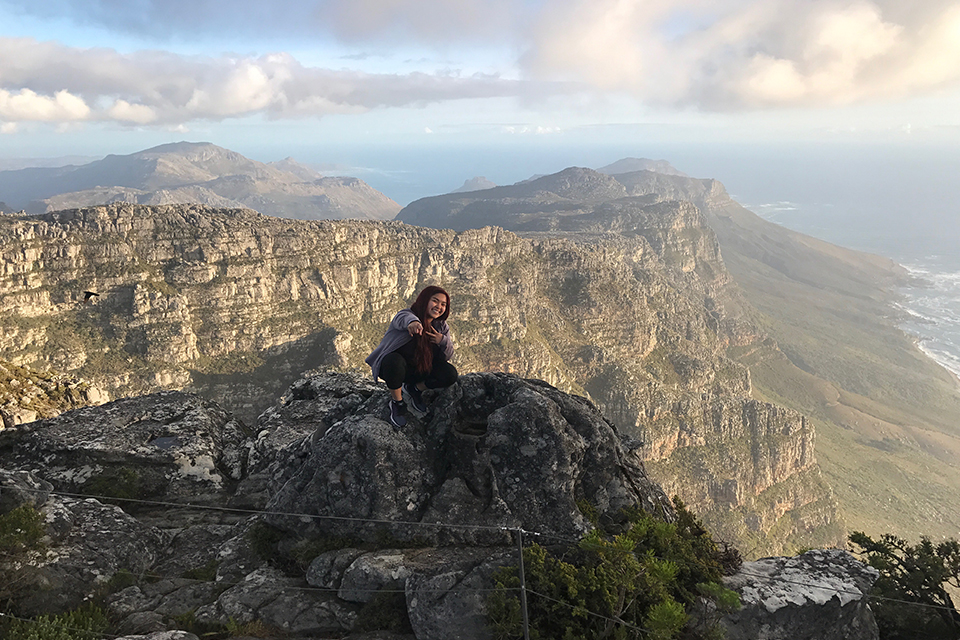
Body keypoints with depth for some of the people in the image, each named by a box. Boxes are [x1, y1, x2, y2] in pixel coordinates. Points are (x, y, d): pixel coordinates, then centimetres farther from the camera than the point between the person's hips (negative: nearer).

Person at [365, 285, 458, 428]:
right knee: (395, 361, -40)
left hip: (420, 371, 5)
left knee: (450, 374, -17)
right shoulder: (407, 315, -22)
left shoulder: (440, 326, -2)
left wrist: (443, 340, -23)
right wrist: (412, 322, -76)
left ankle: (415, 389, 9)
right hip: (395, 367, -5)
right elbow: (403, 318, -49)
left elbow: (447, 356, 1)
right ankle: (397, 403, -13)